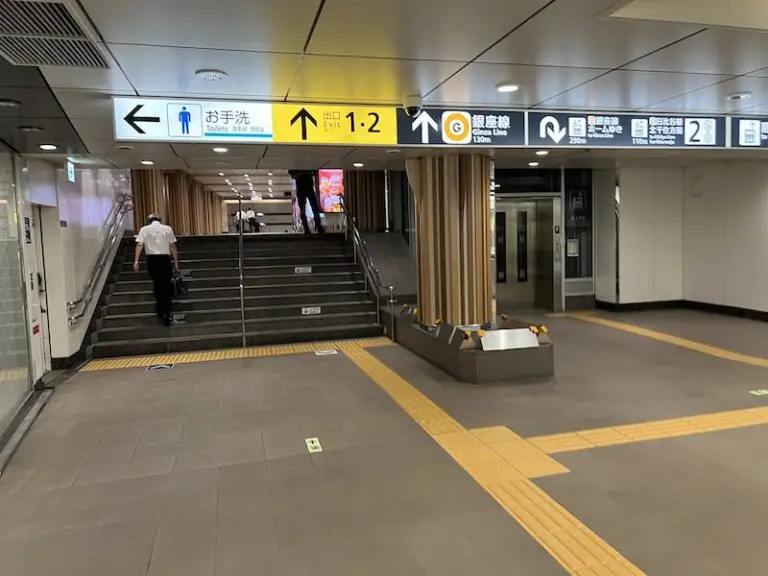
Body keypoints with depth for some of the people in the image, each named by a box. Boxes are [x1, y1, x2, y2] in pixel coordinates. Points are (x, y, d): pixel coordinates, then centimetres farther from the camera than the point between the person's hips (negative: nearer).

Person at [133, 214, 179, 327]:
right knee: (166, 287, 2)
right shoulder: (168, 229, 9)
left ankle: (160, 310, 22)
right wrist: (176, 264, 5)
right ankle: (166, 314, -7)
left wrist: (136, 261, -11)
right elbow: (173, 247, 3)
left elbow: (139, 245, -5)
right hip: (165, 259, -1)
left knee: (157, 284, 19)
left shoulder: (144, 229, 9)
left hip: (151, 259, 1)